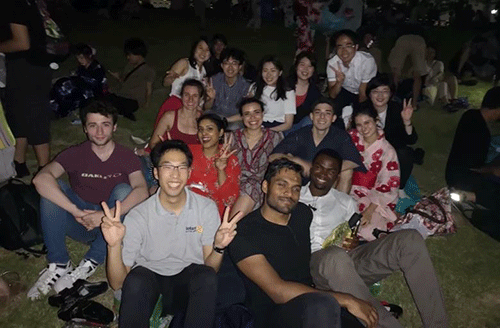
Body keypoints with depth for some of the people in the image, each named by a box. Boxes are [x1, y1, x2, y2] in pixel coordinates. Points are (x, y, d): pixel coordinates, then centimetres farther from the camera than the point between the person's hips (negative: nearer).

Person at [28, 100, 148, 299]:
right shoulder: (75, 154, -4)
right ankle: (58, 264, -18)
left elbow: (142, 191, -25)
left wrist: (107, 215, -37)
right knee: (52, 187, -20)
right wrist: (77, 212, -35)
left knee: (123, 190, -28)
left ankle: (91, 263, -21)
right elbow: (41, 179, -24)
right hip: (80, 224, 1)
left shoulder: (126, 157, -5)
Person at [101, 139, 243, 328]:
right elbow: (117, 283, -11)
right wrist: (114, 246, -30)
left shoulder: (207, 209, -7)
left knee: (207, 277, -31)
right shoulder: (138, 216, -12)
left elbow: (210, 269, -4)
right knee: (135, 281, -34)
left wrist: (219, 247, -26)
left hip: (188, 285, 1)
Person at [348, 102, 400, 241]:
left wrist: (370, 210, -17)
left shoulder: (387, 150, -3)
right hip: (349, 192, 3)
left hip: (375, 199, -2)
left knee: (367, 230, -28)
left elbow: (388, 187, -7)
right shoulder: (352, 138, 6)